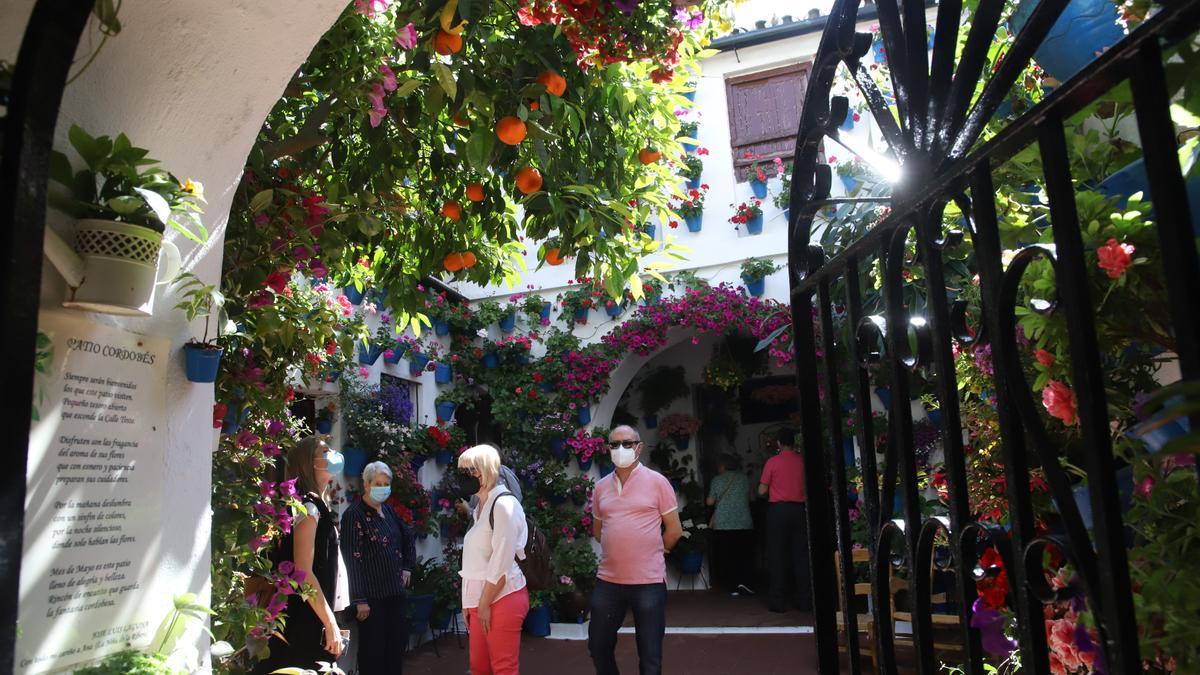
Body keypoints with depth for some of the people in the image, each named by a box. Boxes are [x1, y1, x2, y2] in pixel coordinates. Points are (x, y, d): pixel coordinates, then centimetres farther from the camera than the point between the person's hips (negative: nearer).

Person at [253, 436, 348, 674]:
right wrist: (331, 624, -20)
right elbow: (303, 572, -21)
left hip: (311, 623, 9)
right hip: (306, 625, -9)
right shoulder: (308, 507, -14)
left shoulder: (317, 507, 15)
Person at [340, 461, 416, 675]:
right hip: (372, 595, -7)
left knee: (397, 645, 13)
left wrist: (407, 566, 16)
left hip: (395, 591, 7)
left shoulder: (388, 510, 9)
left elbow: (407, 536, 26)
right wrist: (359, 599, -19)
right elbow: (352, 559, -17)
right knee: (373, 649, 1)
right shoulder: (354, 514, -13)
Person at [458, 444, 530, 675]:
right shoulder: (481, 508, 14)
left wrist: (485, 604, -14)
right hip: (482, 599, 8)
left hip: (502, 598, -8)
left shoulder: (503, 504, -15)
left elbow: (501, 563, -18)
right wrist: (470, 602, 11)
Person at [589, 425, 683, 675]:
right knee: (598, 646, 15)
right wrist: (619, 551, 11)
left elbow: (674, 530, -1)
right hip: (608, 579, 4)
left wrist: (651, 554, 8)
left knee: (650, 655, 6)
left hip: (648, 580, -4)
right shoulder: (601, 487, 7)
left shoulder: (657, 481, -5)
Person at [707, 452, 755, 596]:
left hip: (722, 525, -1)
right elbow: (751, 497, 15)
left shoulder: (717, 480, 1)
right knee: (745, 555, 9)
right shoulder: (744, 478, 5)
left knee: (727, 556, 6)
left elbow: (710, 501, 3)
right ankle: (744, 582, -8)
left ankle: (733, 587, 4)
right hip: (744, 524, 1)